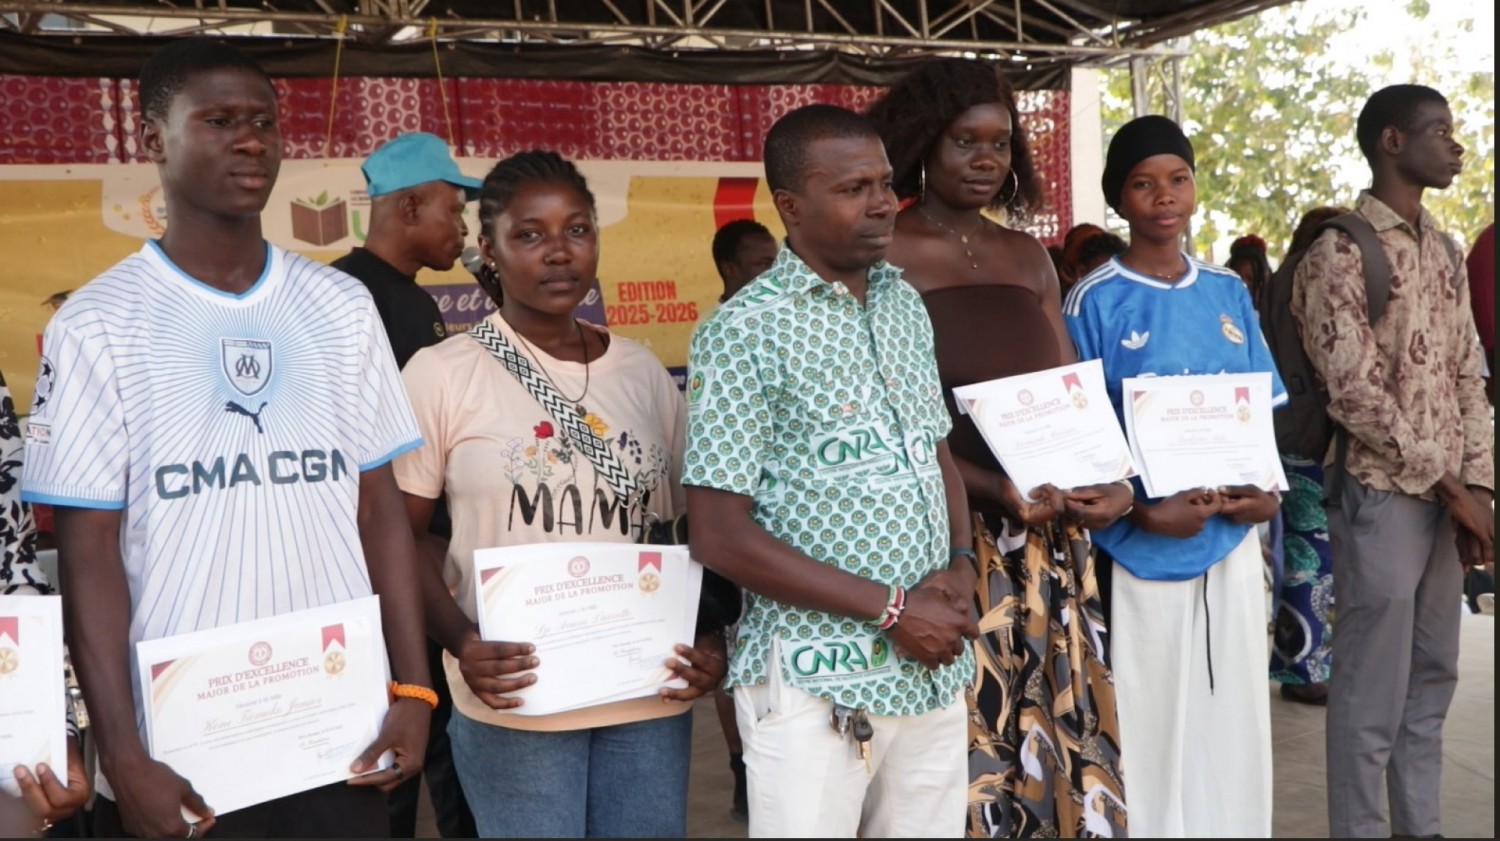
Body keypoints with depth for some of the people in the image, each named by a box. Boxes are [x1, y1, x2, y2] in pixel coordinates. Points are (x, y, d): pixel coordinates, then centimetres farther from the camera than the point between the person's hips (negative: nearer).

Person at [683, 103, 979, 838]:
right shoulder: (743, 333, -11)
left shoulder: (906, 304, 9)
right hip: (818, 685, -6)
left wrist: (961, 568, -1)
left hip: (937, 670, 6)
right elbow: (720, 537, -15)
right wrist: (891, 608, -15)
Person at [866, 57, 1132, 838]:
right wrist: (996, 491, -21)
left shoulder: (1027, 257, 13)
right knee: (967, 746, -2)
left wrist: (1109, 479, -5)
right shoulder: (884, 259, -6)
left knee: (1056, 730, 9)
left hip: (1051, 539, 6)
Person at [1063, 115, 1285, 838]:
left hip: (1233, 542, 5)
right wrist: (1144, 513, -20)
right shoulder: (1094, 302, -7)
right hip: (1143, 551, -4)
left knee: (1233, 726, 14)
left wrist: (1266, 490, -4)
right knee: (1151, 730, 4)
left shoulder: (1228, 292, 8)